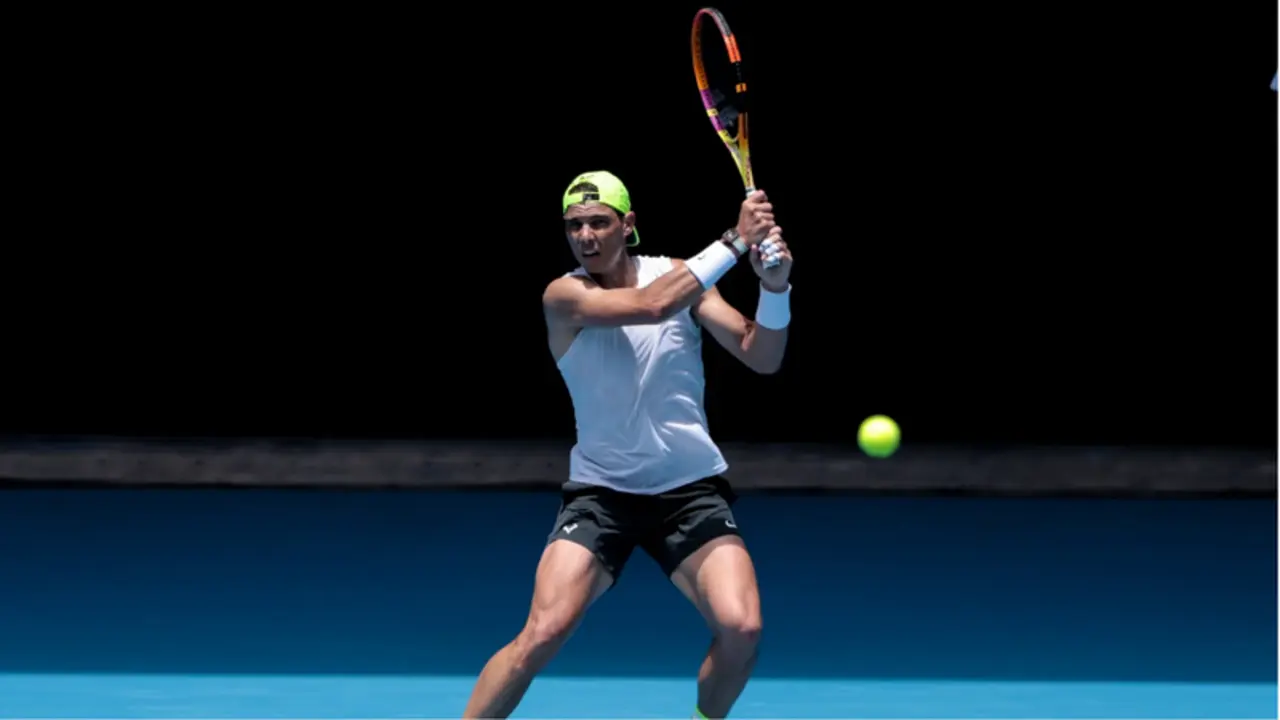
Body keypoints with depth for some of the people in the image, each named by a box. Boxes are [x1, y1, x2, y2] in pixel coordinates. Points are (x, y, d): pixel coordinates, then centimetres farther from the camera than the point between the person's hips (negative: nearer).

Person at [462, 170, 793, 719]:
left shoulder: (679, 276, 0)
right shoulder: (563, 296, -11)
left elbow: (762, 358, -6)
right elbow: (651, 305, -28)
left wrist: (775, 287, -24)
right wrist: (735, 241, -29)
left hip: (692, 488, 2)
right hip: (600, 490, -2)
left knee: (741, 628, -18)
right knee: (543, 633, -19)